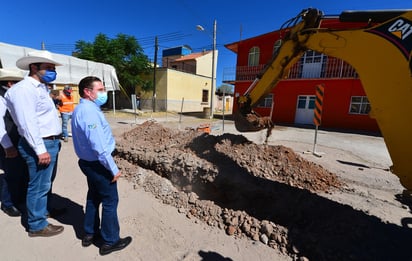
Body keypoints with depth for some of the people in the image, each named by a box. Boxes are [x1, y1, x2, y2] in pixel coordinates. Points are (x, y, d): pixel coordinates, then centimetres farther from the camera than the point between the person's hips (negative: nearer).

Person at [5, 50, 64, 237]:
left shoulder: (41, 88, 14)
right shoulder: (24, 89, -15)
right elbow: (27, 122, -22)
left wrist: (53, 142, 14)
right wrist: (40, 149, -23)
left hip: (51, 142, 10)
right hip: (40, 145, -10)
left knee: (46, 183, 23)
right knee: (39, 186, 3)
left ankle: (44, 210, 41)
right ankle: (37, 225, 18)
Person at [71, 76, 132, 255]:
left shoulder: (81, 109, 10)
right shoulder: (90, 111, -24)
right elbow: (99, 146, -28)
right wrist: (113, 168, -21)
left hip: (88, 162, 10)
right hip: (98, 164, -10)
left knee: (94, 197, 23)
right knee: (110, 200, 5)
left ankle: (90, 233, 40)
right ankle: (110, 241, 21)